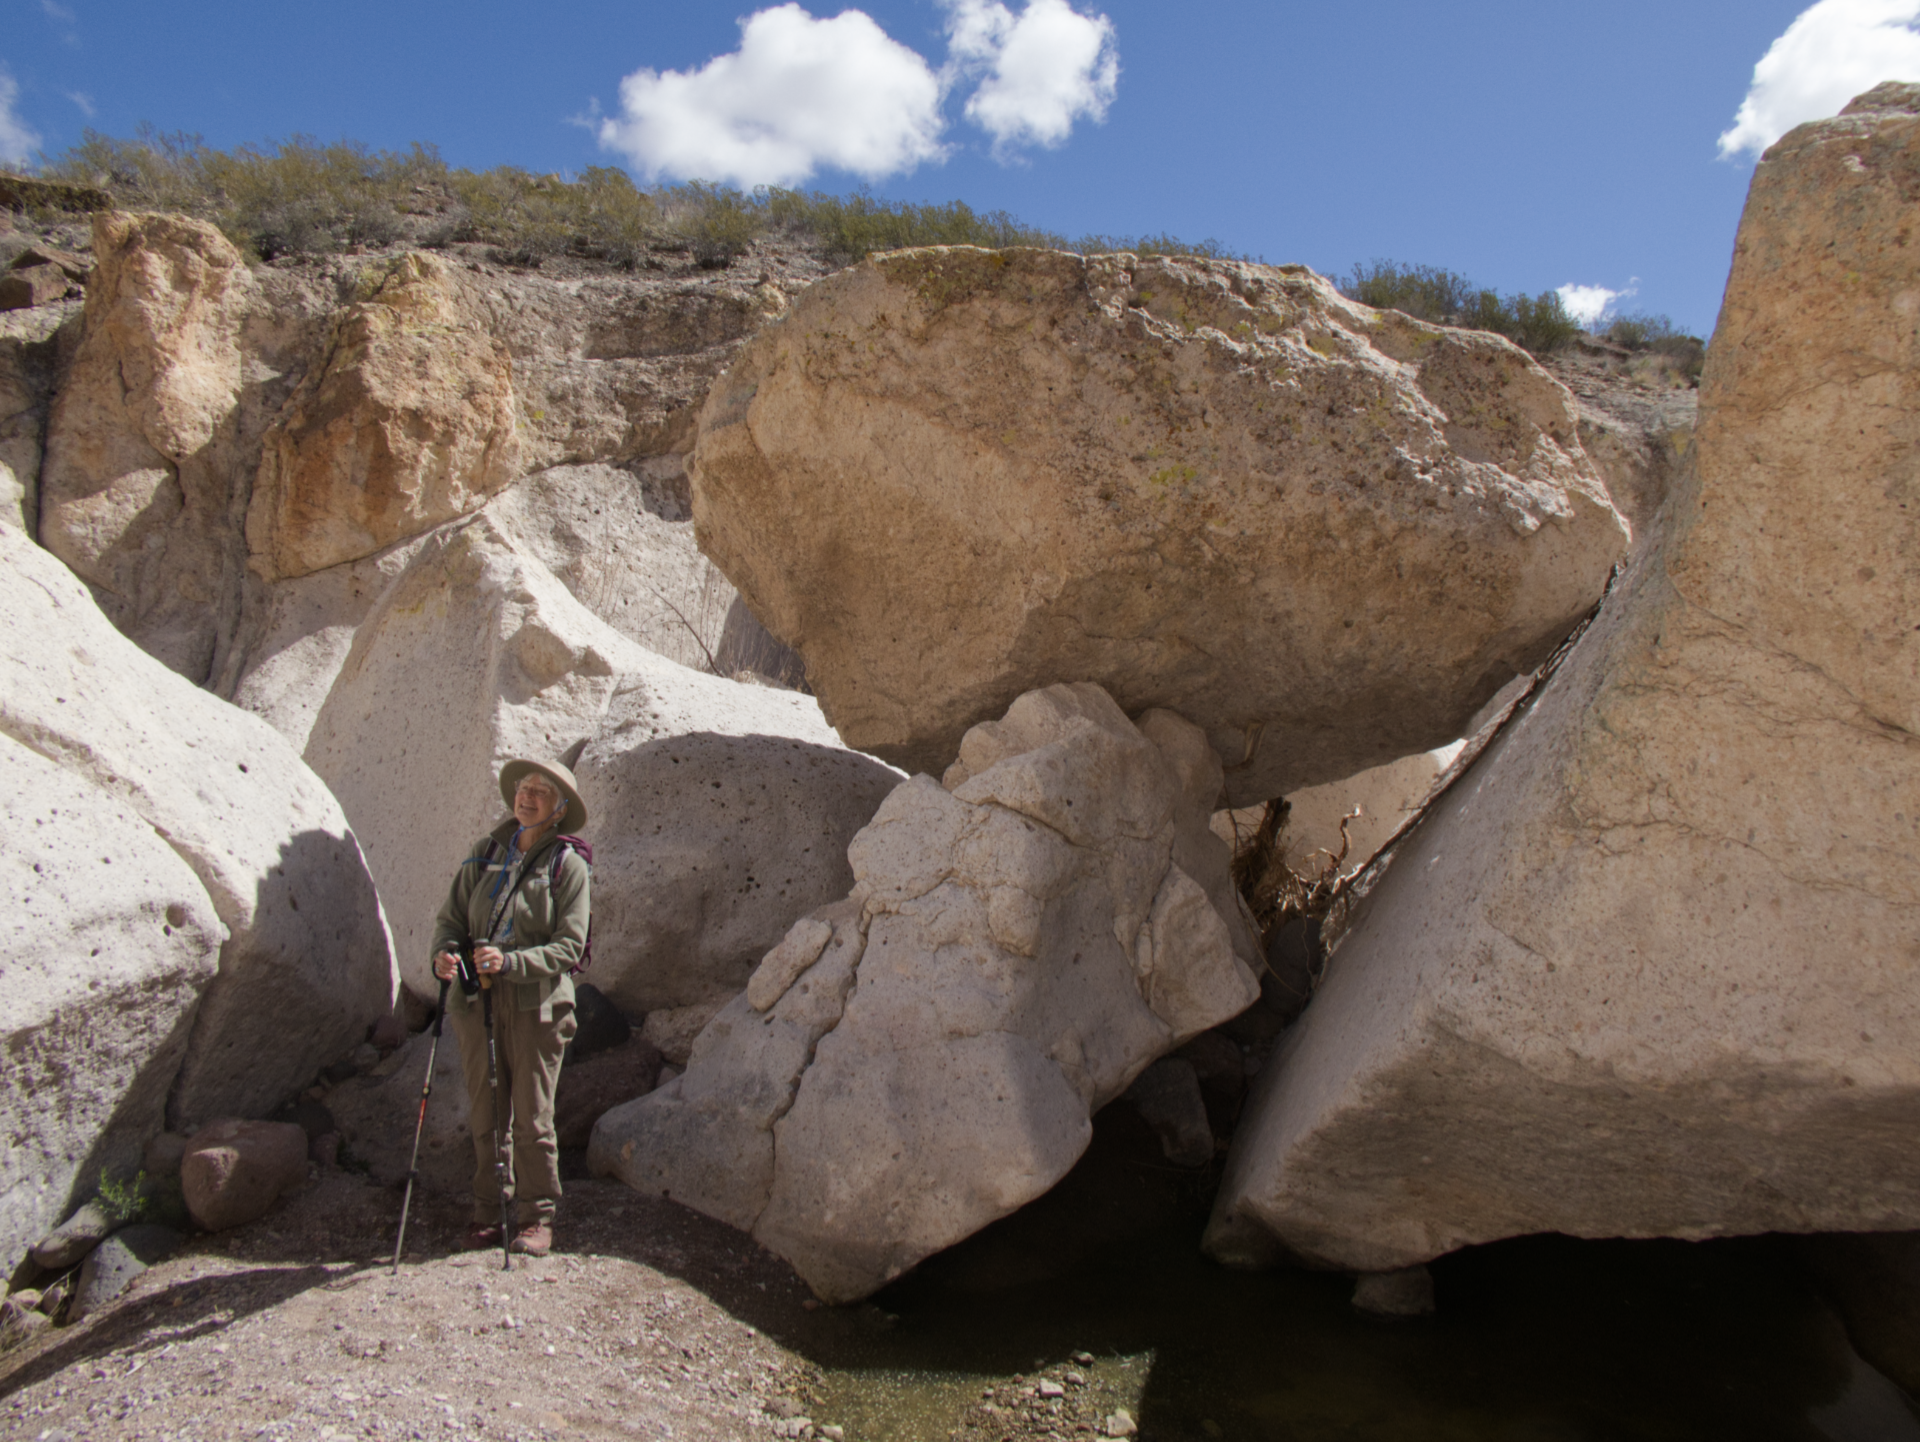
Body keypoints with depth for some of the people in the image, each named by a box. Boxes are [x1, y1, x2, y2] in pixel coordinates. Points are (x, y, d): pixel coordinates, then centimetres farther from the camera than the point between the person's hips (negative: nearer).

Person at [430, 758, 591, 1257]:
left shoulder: (569, 866, -3)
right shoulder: (485, 852, 10)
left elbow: (568, 948, -9)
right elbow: (451, 915, 12)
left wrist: (510, 962, -22)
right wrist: (445, 952, -10)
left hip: (536, 1005, -4)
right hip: (477, 1000, 4)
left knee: (531, 1117, 1)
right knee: (485, 1115, 10)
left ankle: (537, 1217, 14)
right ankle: (489, 1209, 24)